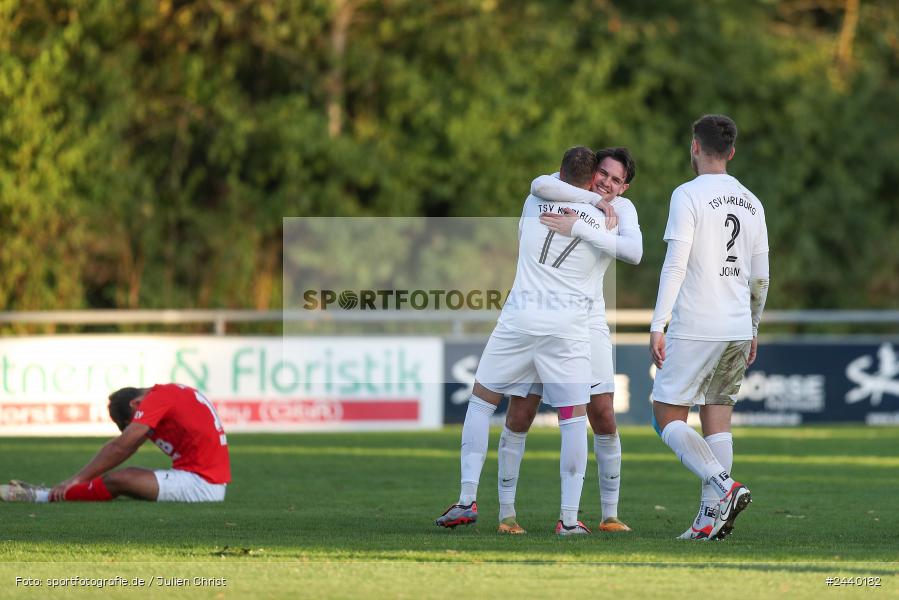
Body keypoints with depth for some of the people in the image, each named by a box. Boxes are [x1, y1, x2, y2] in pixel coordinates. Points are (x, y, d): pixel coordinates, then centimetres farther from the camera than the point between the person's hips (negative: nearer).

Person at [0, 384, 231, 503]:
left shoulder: (157, 399, -10)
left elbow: (119, 448, -12)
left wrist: (75, 480, -8)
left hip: (202, 485, -10)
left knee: (118, 480, -10)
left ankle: (41, 497, -3)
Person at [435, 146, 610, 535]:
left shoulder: (534, 203, 7)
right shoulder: (603, 222, 3)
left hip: (519, 316, 1)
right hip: (568, 326, -1)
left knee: (480, 401, 14)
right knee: (574, 419, 4)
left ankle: (467, 500, 6)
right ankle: (569, 517, -1)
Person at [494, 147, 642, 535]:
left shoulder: (622, 209, -2)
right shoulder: (563, 188, -6)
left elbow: (634, 252, -24)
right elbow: (539, 185, -33)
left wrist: (579, 228, -31)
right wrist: (595, 198, -25)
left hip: (587, 323, 1)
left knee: (604, 417, -3)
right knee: (519, 416, -3)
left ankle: (610, 515, 7)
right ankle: (506, 513, 6)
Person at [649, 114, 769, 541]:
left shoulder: (688, 196, -8)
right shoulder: (751, 203, 12)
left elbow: (675, 265, -15)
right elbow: (760, 277, 15)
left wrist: (657, 326, -13)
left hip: (695, 329, -6)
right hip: (738, 329, 6)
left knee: (668, 418, 0)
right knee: (717, 421, 8)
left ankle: (723, 486, -18)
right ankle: (711, 518, 2)